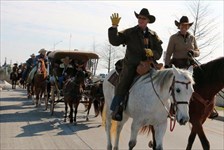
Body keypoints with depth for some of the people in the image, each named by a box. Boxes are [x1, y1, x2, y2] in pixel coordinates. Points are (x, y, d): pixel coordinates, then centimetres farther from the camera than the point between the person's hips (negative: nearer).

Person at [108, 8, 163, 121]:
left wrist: (153, 53, -11)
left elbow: (159, 51, 11)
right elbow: (114, 41, -5)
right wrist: (114, 27, -14)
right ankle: (116, 109, 1)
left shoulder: (153, 35, 12)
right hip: (131, 65, -2)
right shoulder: (129, 33, 4)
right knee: (123, 85, -13)